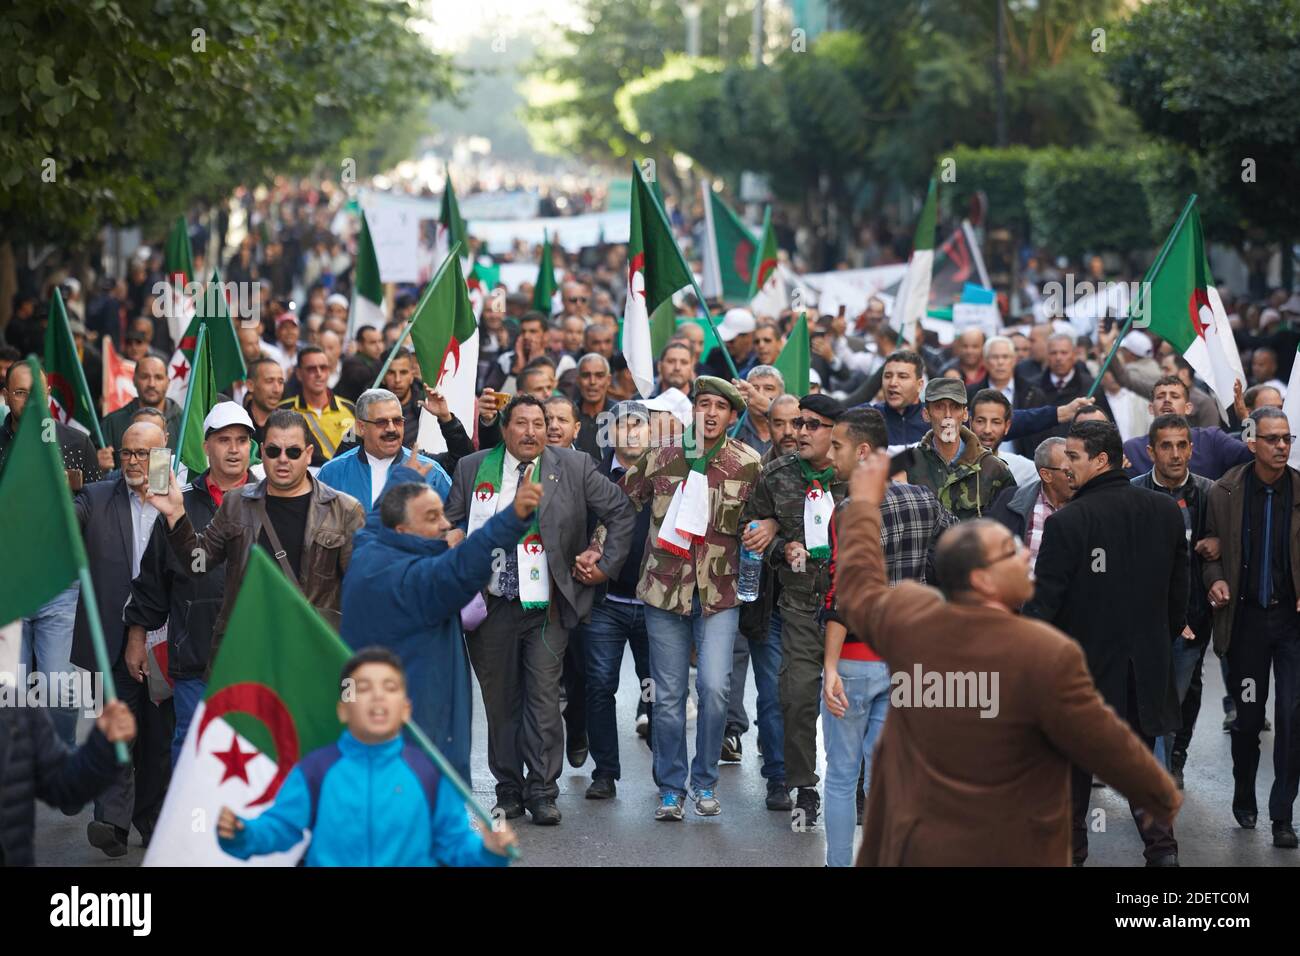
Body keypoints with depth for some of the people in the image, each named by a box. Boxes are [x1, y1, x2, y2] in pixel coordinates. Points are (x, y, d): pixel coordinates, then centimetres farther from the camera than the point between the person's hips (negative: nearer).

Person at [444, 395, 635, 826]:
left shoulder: (574, 467, 2)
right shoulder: (473, 468, 6)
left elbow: (621, 513, 6)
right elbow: (450, 524, 11)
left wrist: (606, 565, 1)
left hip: (546, 606, -2)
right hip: (492, 606, 2)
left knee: (544, 696, -7)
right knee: (500, 702, 6)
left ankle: (542, 791, -1)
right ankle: (509, 791, 15)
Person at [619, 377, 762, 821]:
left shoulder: (750, 464, 1)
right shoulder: (659, 459, 2)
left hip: (719, 592, -1)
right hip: (664, 588, 1)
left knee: (714, 687, -14)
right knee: (668, 695, 5)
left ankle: (705, 780, 6)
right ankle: (671, 788, 17)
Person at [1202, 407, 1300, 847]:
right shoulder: (1225, 492, -2)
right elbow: (1212, 551, 7)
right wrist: (1215, 579, -12)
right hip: (1246, 617, 1)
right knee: (1248, 715, 11)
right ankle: (1244, 799, 31)